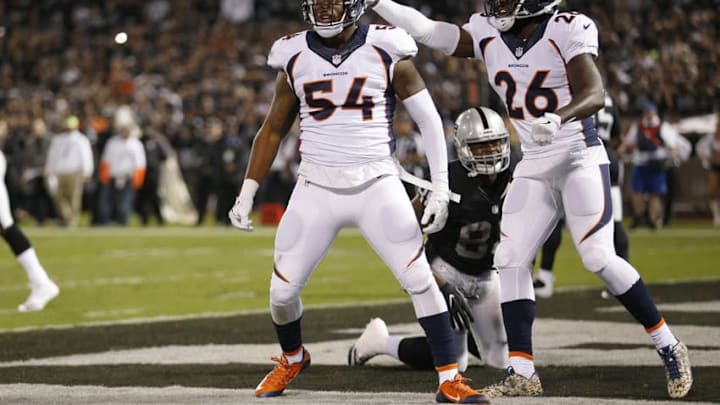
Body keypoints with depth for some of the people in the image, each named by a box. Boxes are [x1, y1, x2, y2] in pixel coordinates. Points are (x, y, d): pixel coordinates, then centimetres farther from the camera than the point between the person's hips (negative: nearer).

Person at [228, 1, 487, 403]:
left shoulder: (386, 52, -4)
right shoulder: (295, 57, 4)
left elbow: (429, 120, 1)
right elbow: (273, 130, 15)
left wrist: (440, 188, -4)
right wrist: (247, 193, 11)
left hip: (376, 185, -2)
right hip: (316, 188, 2)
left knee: (420, 278, -13)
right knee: (283, 289, 2)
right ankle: (292, 358, 33)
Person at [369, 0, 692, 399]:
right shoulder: (488, 34, 4)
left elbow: (595, 94, -23)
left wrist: (559, 118, -42)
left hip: (579, 159, -6)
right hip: (533, 168, 6)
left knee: (599, 258, -13)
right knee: (510, 260, -4)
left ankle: (668, 346, 3)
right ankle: (522, 373, 0)